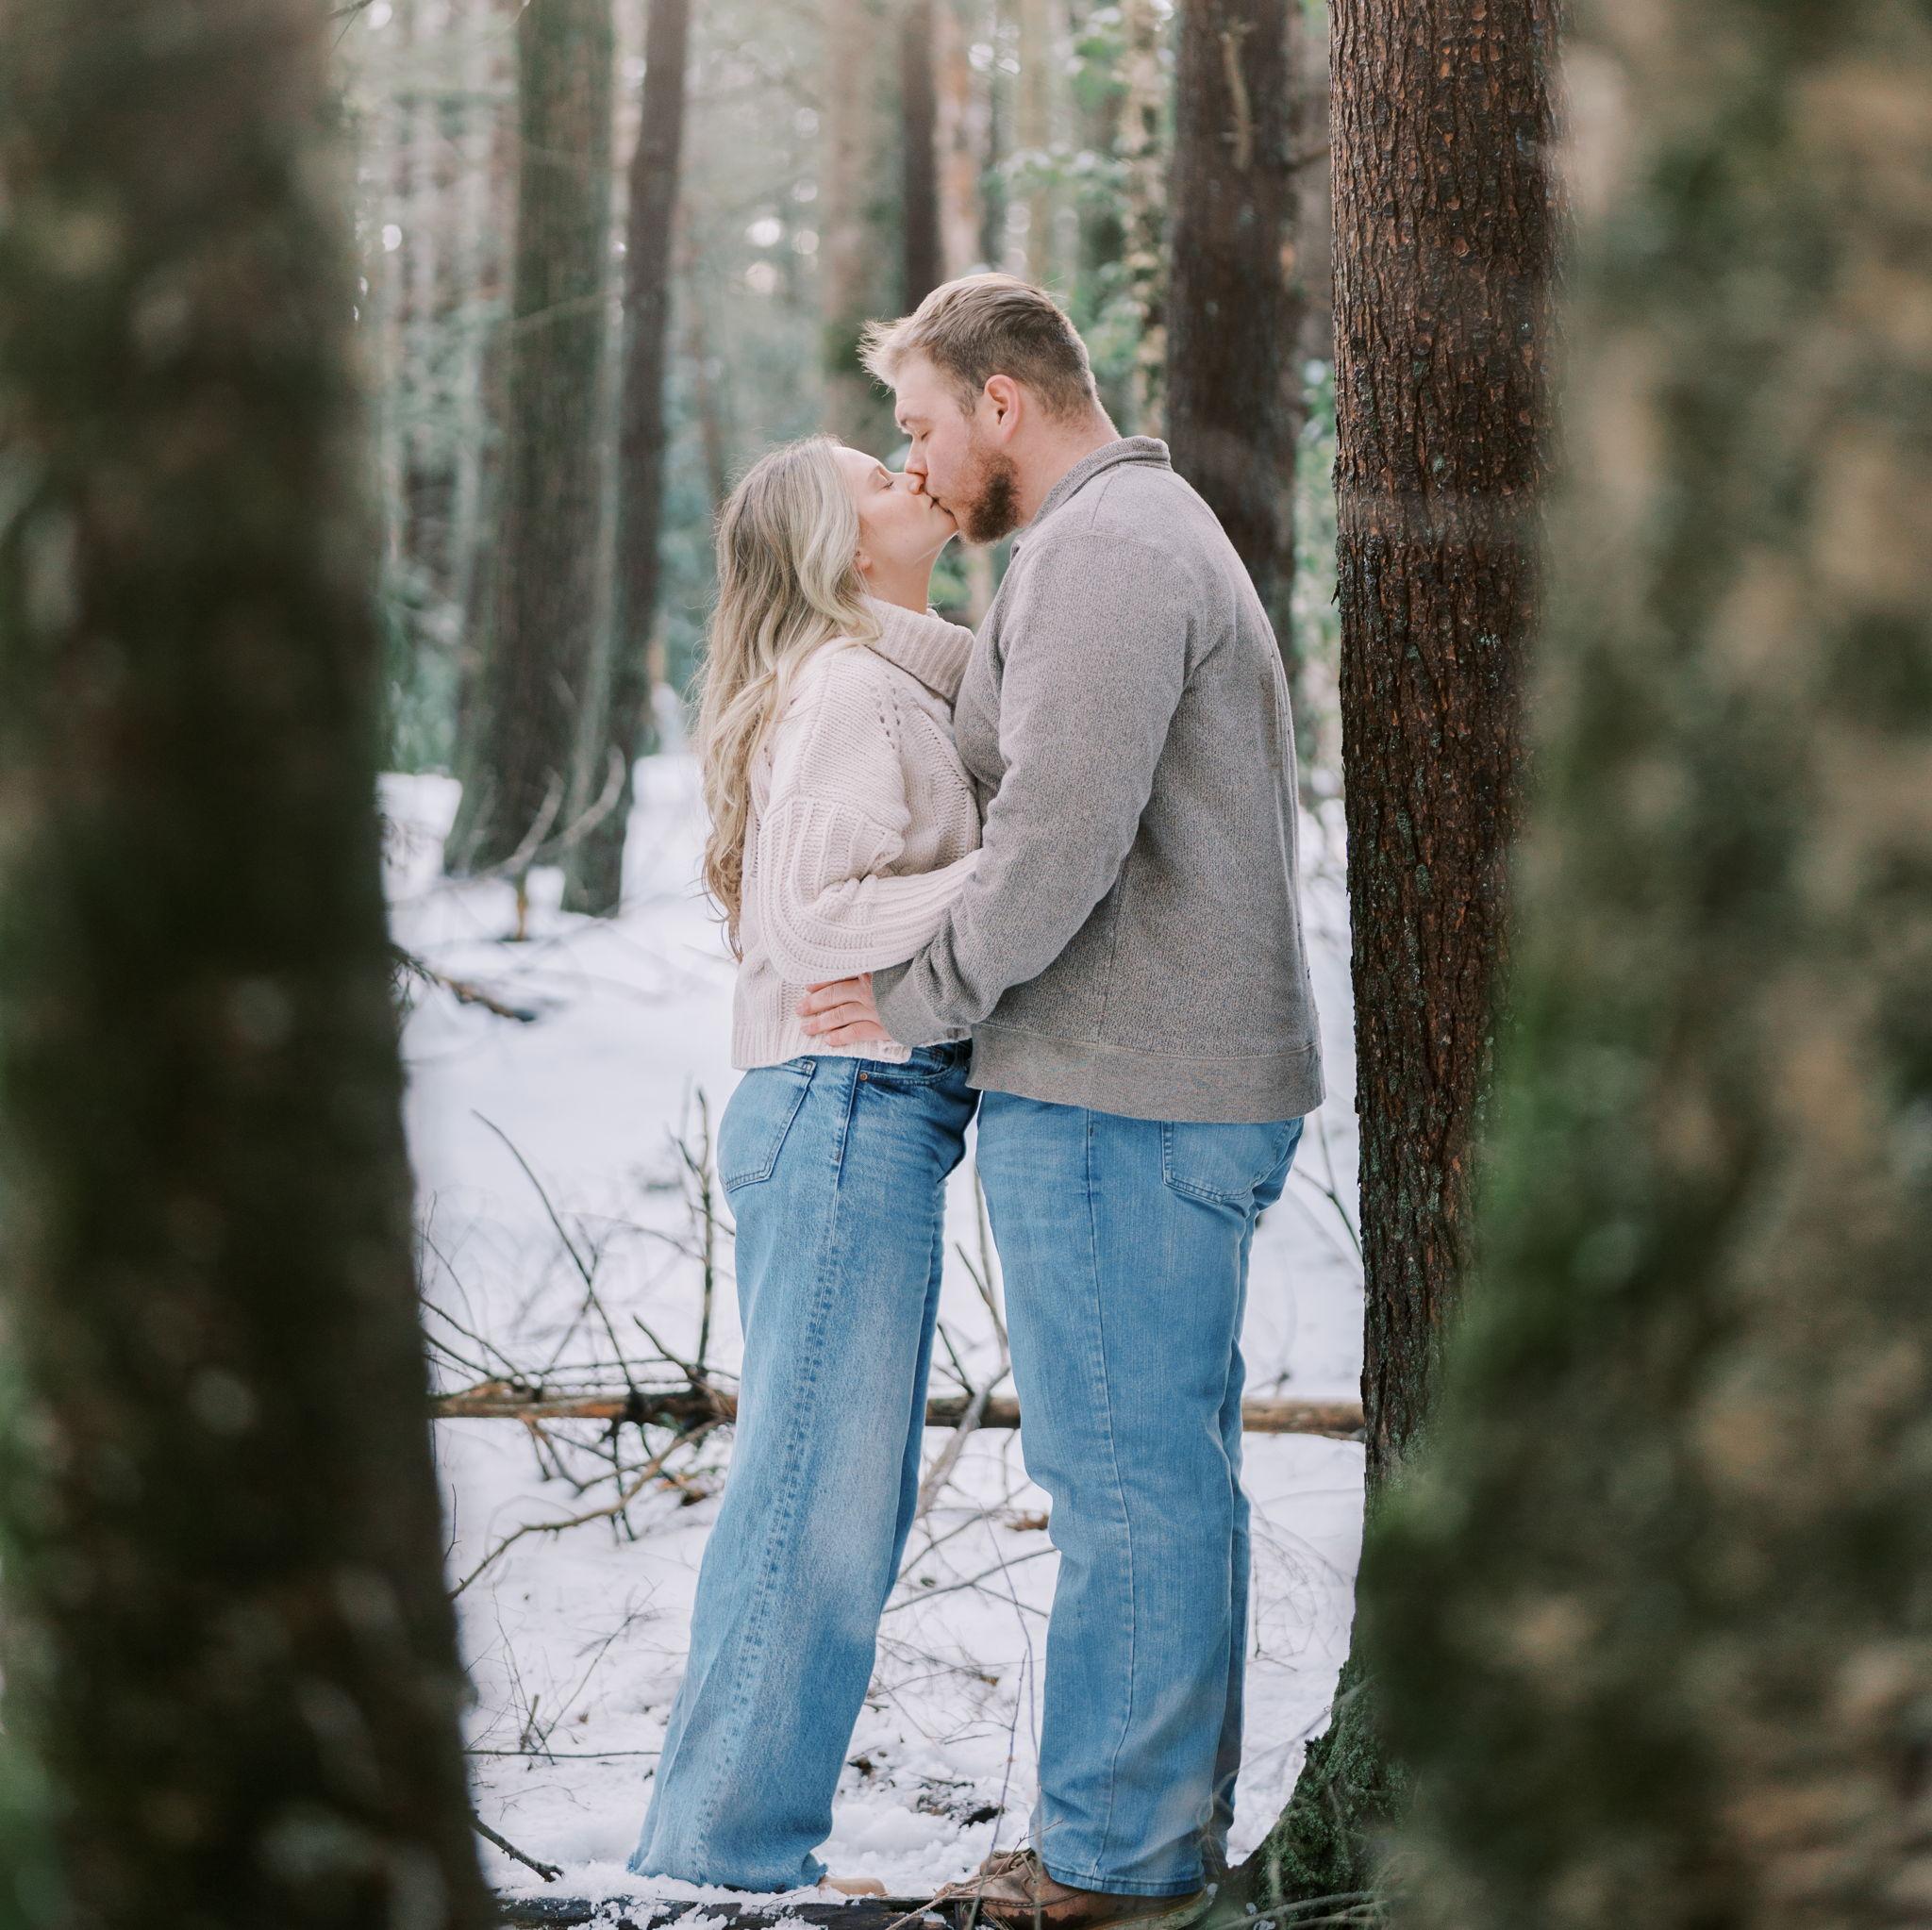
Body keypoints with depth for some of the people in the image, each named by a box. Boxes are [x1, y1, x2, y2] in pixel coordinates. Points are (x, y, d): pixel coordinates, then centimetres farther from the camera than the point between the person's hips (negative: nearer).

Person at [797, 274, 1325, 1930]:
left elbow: (1062, 835, -21)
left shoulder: (1105, 551, -13)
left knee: (1126, 1472, -4)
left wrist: (917, 997, -10)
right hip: (1193, 1081, 10)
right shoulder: (1156, 529, 22)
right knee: (1171, 1466, 13)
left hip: (1117, 1096, -10)